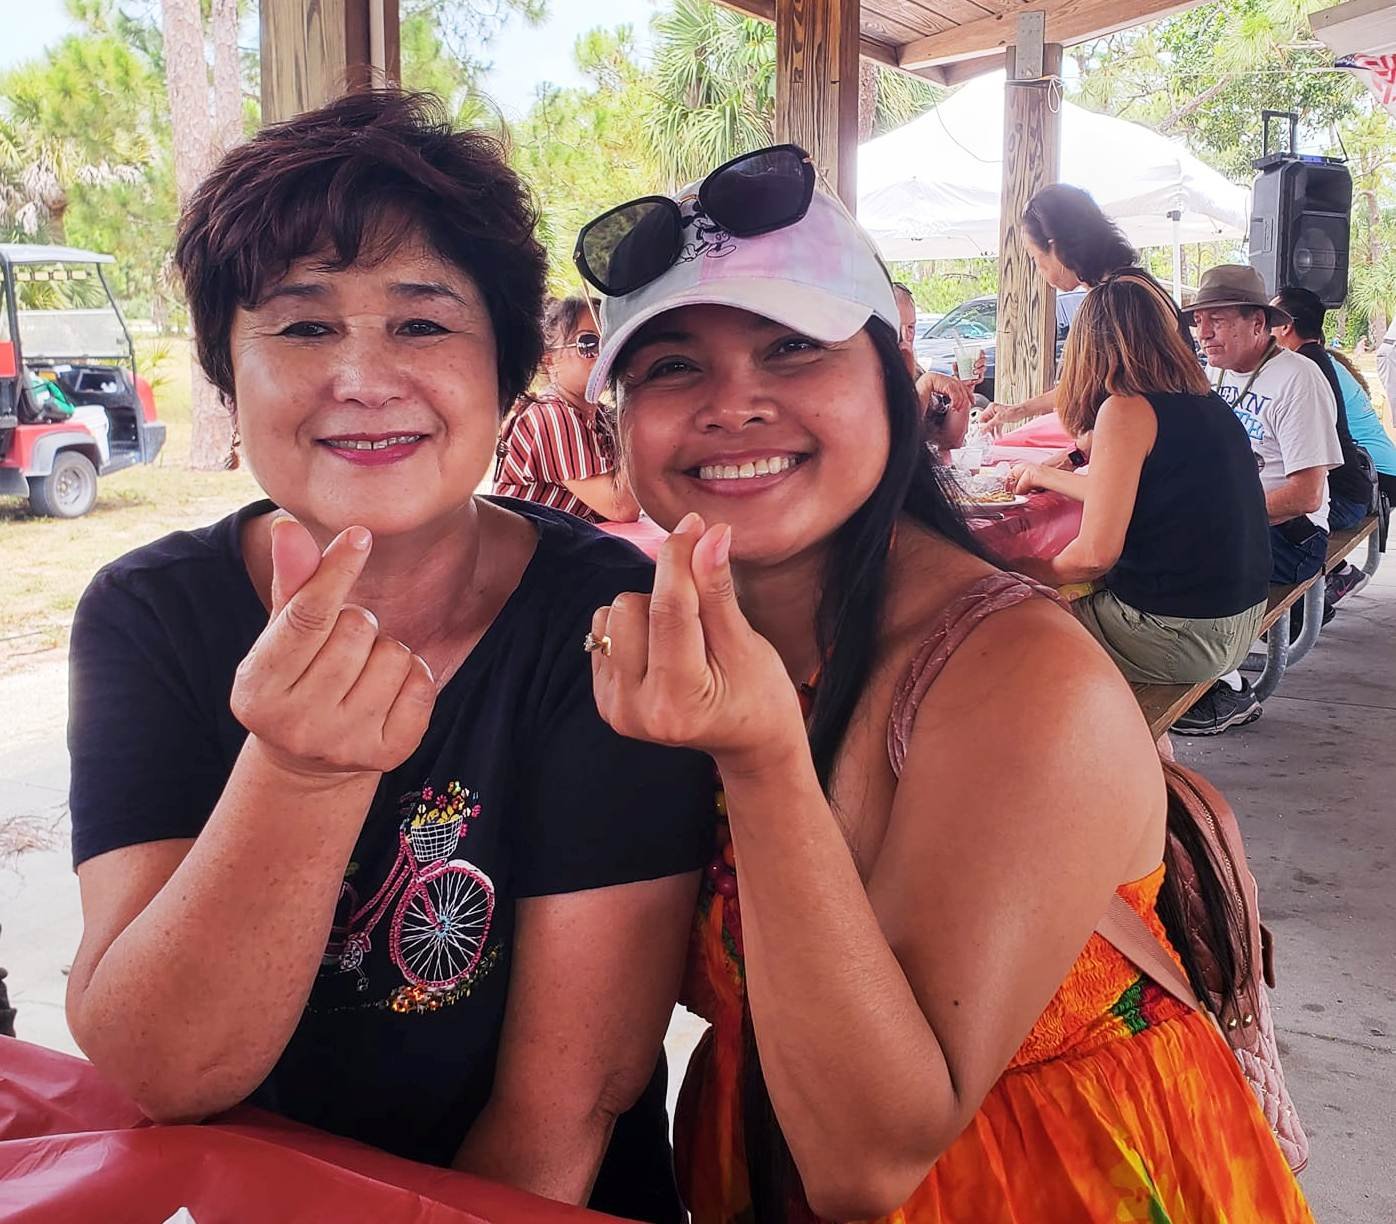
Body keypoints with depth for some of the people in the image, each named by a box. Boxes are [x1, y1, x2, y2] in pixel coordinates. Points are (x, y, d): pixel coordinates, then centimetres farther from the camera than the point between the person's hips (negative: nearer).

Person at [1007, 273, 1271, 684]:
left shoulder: (1125, 409, -17)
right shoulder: (1207, 404, 9)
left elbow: (1095, 555, -20)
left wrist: (1024, 573, -1)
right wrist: (1046, 476, 38)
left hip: (1182, 637, -8)